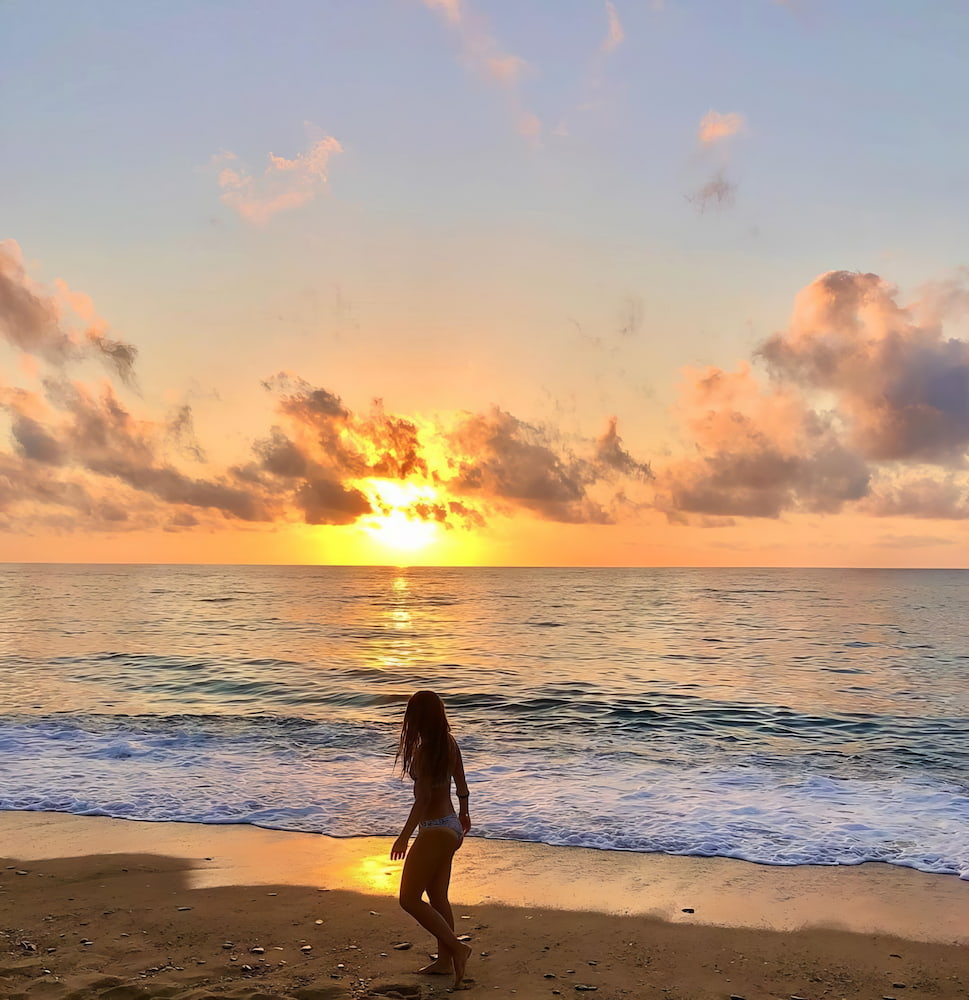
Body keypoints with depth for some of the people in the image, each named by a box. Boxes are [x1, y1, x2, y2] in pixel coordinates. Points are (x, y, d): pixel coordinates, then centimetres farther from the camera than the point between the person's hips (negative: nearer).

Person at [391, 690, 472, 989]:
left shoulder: (422, 751, -22)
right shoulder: (449, 744, 2)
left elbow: (422, 799, -23)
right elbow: (461, 783, 15)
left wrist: (404, 837, -17)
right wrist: (464, 812, 30)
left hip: (435, 830, -9)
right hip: (451, 826, 9)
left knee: (409, 899, 0)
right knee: (438, 898, 18)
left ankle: (456, 948, -3)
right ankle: (445, 961, 27)